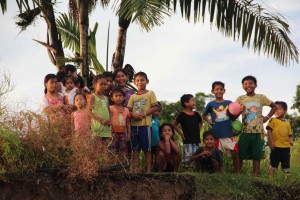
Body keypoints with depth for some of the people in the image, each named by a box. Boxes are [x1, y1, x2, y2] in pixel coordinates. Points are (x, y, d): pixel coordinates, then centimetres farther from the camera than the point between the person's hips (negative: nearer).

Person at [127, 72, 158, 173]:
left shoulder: (150, 93, 3)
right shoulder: (133, 96, 13)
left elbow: (155, 107, -5)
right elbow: (129, 110, 10)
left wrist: (143, 114, -15)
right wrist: (133, 115, -12)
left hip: (145, 124, -4)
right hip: (134, 124, 4)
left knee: (147, 149, 0)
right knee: (135, 149, 5)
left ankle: (148, 170, 4)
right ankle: (135, 170, 7)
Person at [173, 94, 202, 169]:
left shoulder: (196, 114, 8)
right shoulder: (182, 115, -7)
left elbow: (200, 123, 26)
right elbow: (174, 125, -1)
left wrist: (197, 131, 12)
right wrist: (181, 134, -3)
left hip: (197, 140, 6)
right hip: (187, 141, -5)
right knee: (188, 158, -6)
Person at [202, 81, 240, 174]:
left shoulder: (229, 103, 5)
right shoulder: (211, 104, 4)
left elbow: (233, 118, 10)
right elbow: (203, 115, 18)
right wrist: (209, 121, 2)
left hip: (228, 133, 0)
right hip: (217, 134, 0)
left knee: (235, 153, -6)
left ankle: (237, 173, 2)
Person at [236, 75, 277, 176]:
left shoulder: (261, 97, 4)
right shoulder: (240, 99, 4)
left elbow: (274, 106, 16)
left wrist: (267, 117, 5)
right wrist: (240, 111, -18)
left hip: (258, 131, 0)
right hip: (245, 131, 0)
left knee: (256, 154, 2)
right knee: (240, 154, -2)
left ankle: (255, 175, 5)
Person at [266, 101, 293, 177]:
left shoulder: (287, 123, 15)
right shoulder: (273, 120, 4)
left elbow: (289, 134, 17)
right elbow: (269, 131, -2)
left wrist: (291, 140, -3)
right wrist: (271, 142, -12)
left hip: (286, 146, 4)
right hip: (276, 146, -4)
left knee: (286, 164, 10)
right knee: (273, 163, -2)